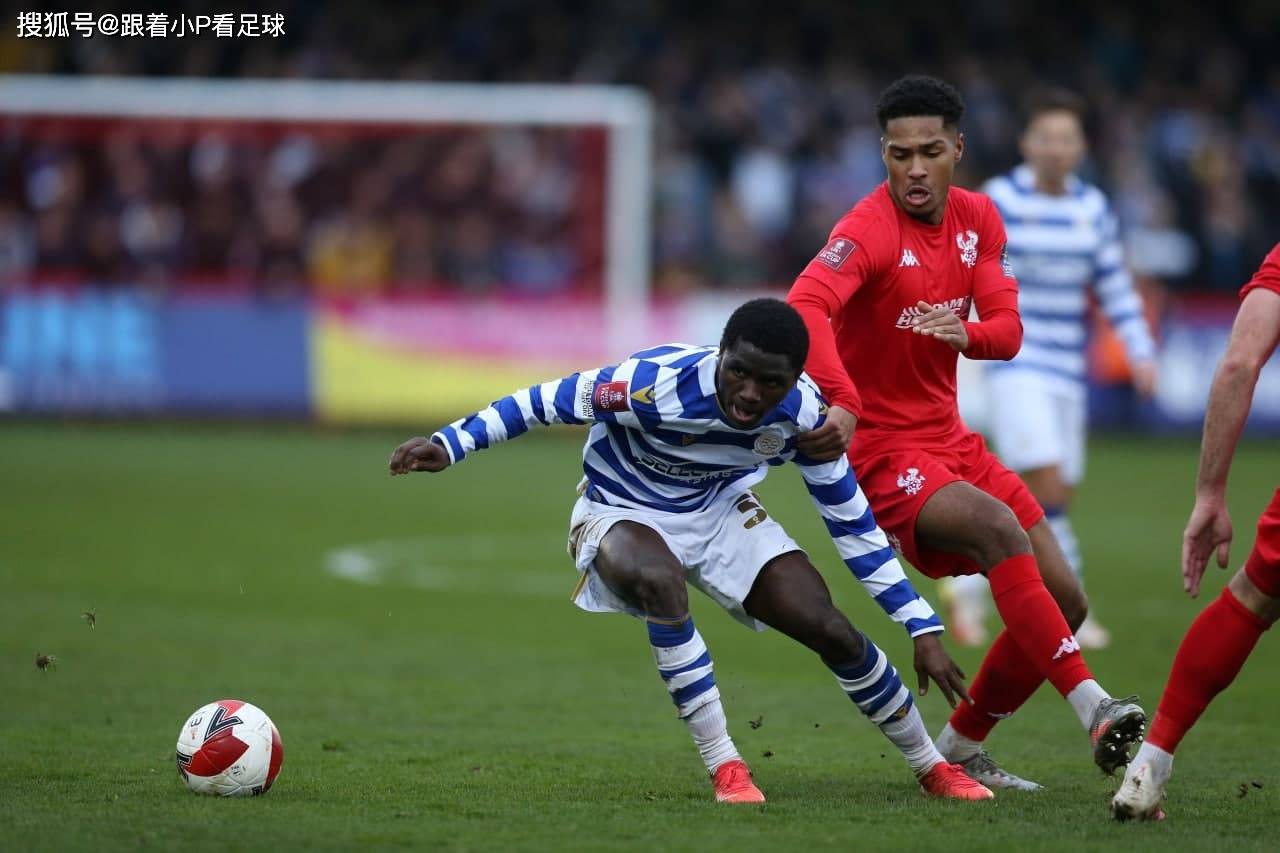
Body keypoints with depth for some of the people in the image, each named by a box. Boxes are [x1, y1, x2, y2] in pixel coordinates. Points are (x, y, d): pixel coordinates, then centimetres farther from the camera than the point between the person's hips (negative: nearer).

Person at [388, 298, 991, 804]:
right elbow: (548, 402, -20)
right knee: (658, 581, -40)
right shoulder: (658, 383, -35)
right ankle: (724, 766, -26)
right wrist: (450, 444, -25)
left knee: (833, 632, -9)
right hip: (621, 511, -3)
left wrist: (924, 629, -10)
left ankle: (932, 767, 16)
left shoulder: (804, 414, -22)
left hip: (722, 510, 4)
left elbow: (854, 528, -10)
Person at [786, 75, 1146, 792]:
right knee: (998, 527, -34)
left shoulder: (978, 218, 5)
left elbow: (1006, 329, 1)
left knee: (1065, 600, 4)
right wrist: (841, 401, -52)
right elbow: (805, 307, -35)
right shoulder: (870, 229, -18)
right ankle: (1091, 704, -38)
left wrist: (963, 333, -23)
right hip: (881, 447, -8)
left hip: (949, 438, 8)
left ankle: (962, 751, 19)